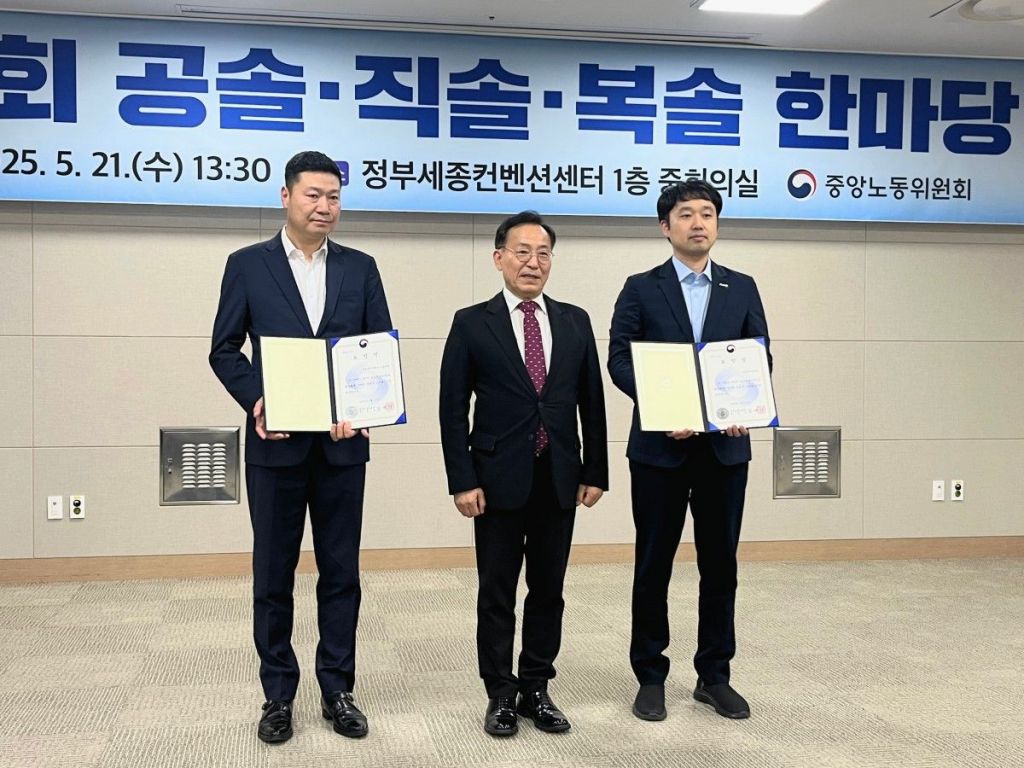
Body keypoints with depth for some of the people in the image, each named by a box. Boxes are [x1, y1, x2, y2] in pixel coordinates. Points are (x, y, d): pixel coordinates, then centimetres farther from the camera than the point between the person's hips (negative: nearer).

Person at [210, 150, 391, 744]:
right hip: (276, 442, -1)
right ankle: (279, 695, 19)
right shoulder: (248, 265, 3)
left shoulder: (360, 268, 8)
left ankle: (338, 690, 19)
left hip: (342, 441, 2)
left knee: (341, 571, 8)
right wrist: (255, 400, -13)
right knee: (274, 573, 7)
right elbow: (225, 349, 3)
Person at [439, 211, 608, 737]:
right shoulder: (472, 323, -2)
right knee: (496, 594, 6)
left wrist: (595, 472, 5)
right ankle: (500, 694, 19)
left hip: (559, 480, 3)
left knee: (548, 590, 11)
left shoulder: (575, 322, 8)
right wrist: (463, 481, -10)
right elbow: (453, 409, -4)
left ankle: (536, 689, 24)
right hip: (500, 479, -3)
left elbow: (591, 402, 9)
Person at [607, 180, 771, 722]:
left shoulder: (742, 288, 10)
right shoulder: (641, 288, 3)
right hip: (660, 445, -2)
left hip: (725, 446, 2)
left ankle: (714, 676, 21)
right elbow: (619, 357, -4)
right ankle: (650, 678, 17)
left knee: (720, 564, 8)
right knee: (653, 564, 5)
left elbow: (761, 358, 6)